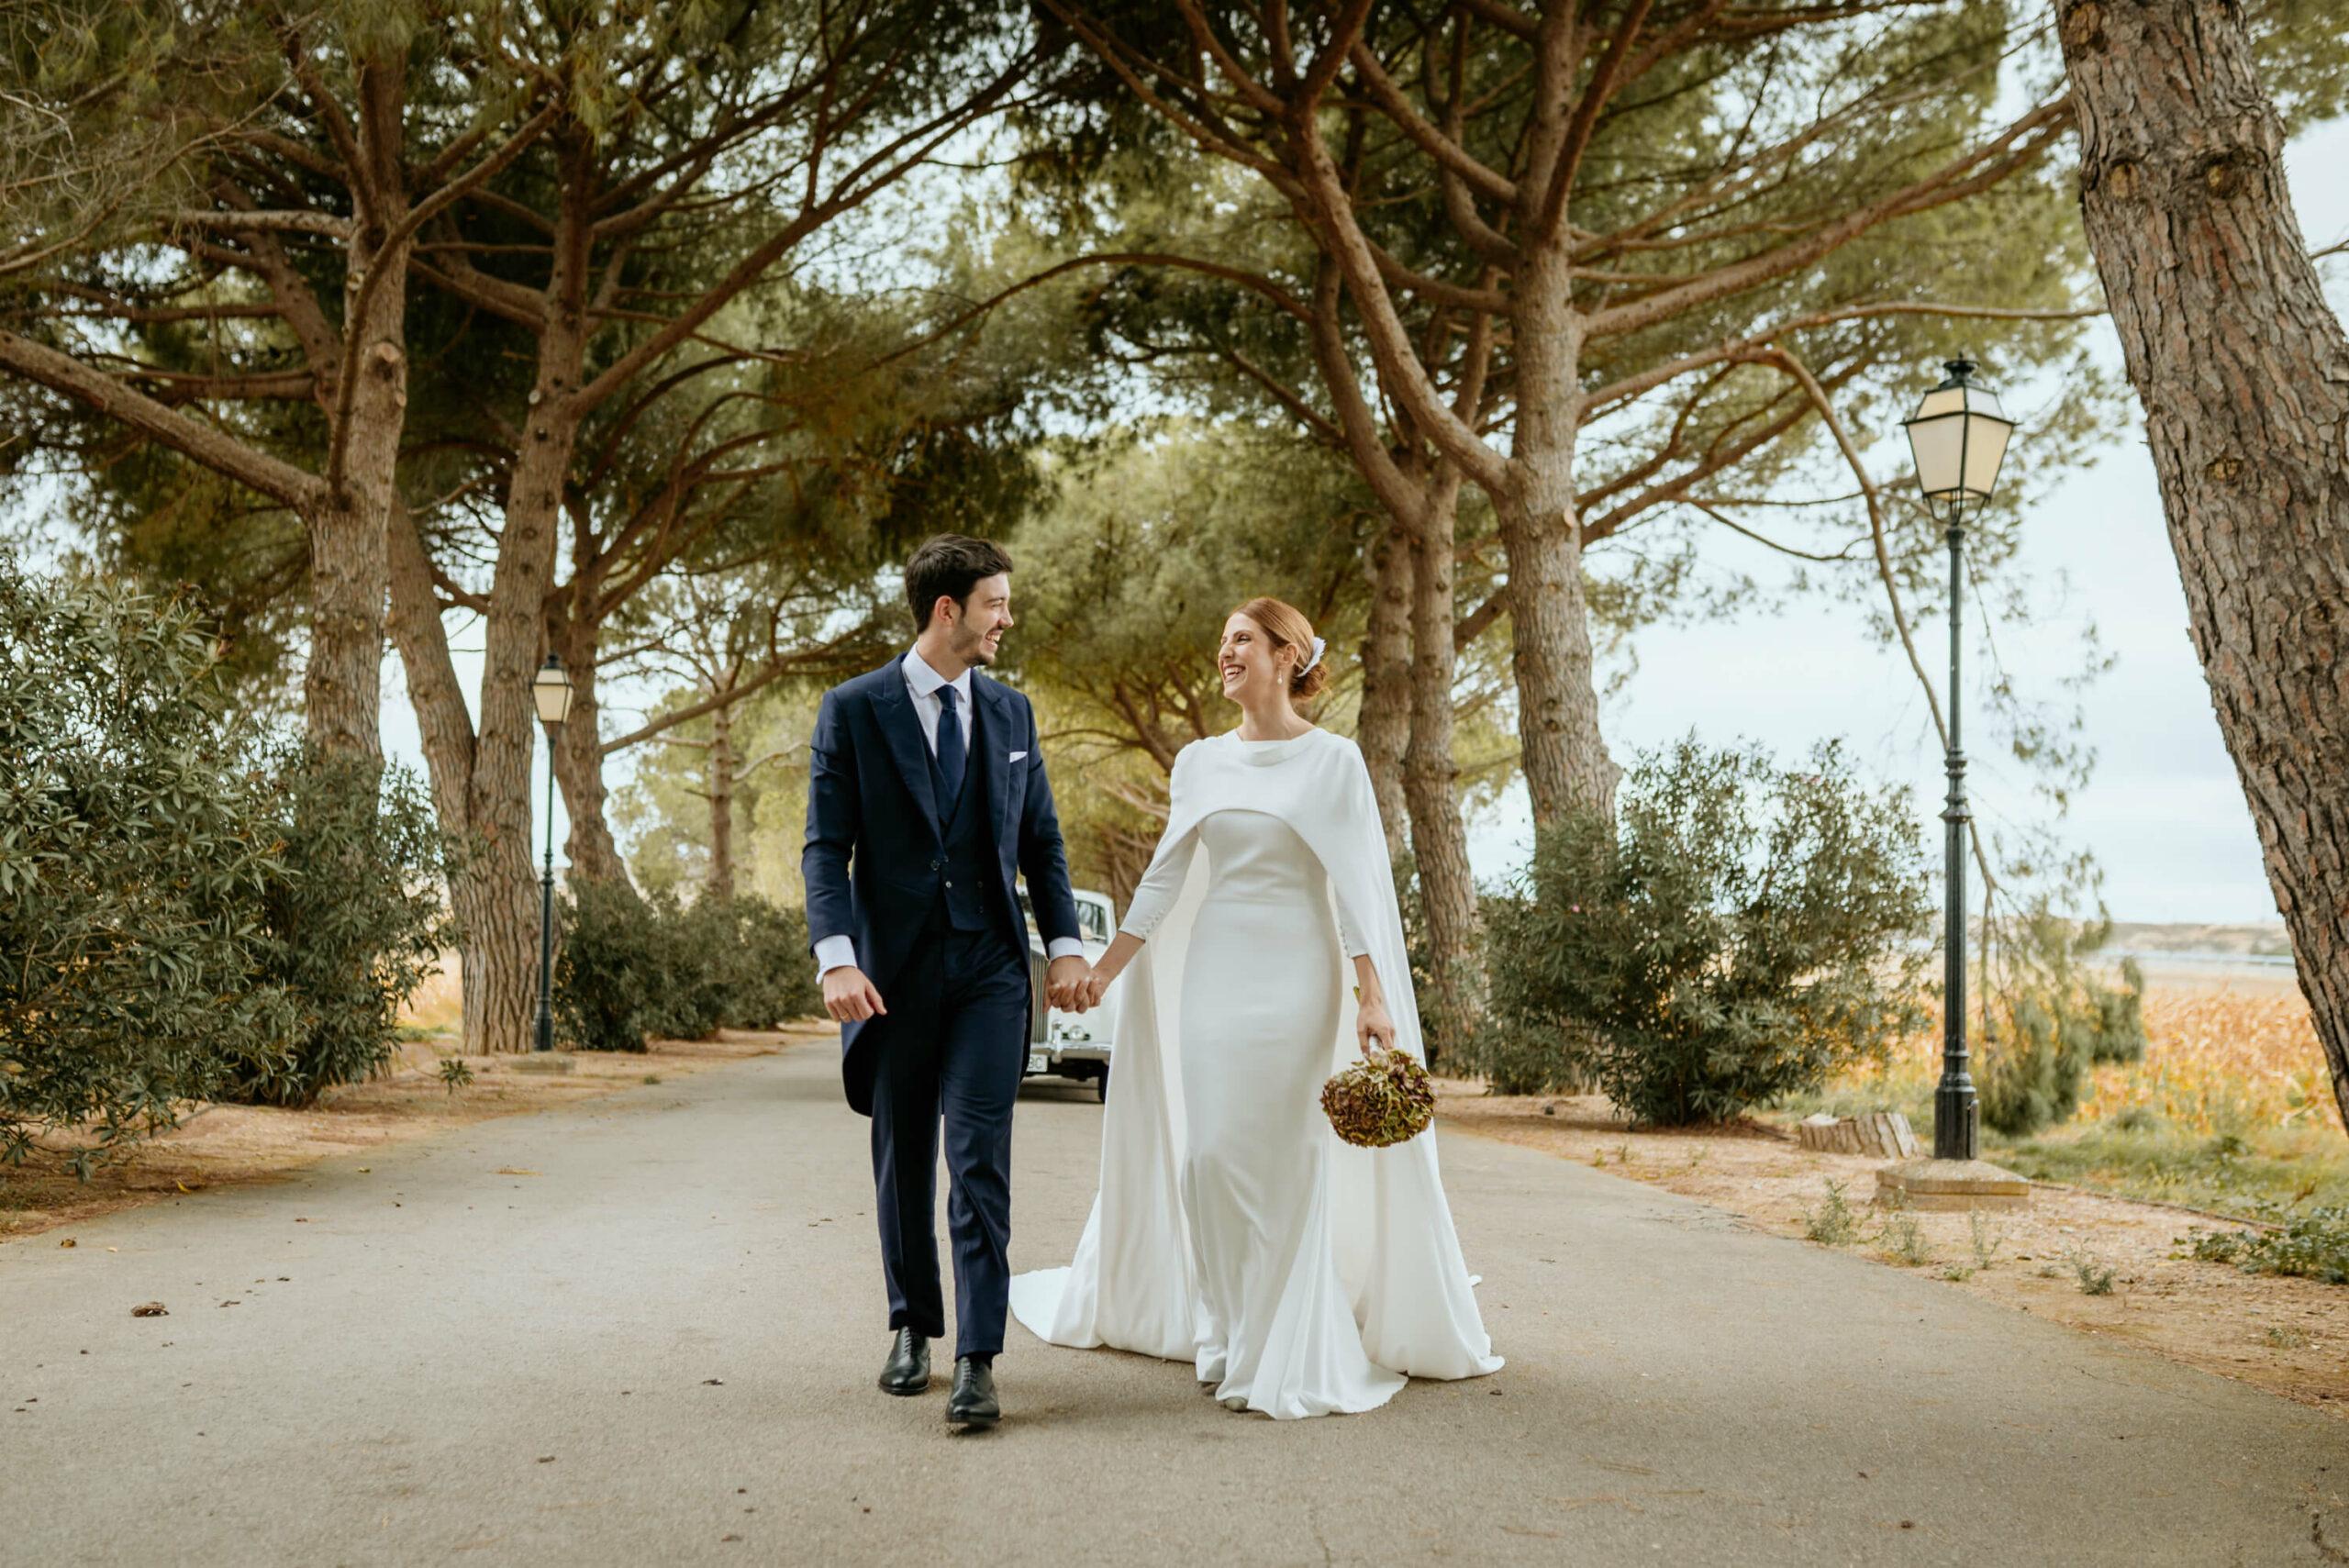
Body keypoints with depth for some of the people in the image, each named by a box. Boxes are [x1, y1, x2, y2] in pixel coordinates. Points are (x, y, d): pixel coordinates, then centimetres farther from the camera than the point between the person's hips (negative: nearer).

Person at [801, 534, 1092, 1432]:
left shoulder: (1011, 713, 10)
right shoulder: (852, 710, -1)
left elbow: (1041, 840, 14)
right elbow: (827, 846, -6)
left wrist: (1066, 944, 3)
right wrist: (836, 958, -19)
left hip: (990, 967, 1)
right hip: (892, 968, -1)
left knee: (981, 1162, -7)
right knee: (902, 1161, 11)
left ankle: (977, 1359, -6)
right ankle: (912, 1328, 28)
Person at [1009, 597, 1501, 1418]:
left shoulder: (1333, 760, -3)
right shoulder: (1200, 761, 9)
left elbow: (1356, 883, -7)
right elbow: (1164, 877, 10)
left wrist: (1372, 997, -14)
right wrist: (1103, 969, 6)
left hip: (1296, 974, -4)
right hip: (1212, 972, 4)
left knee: (1287, 1159, -3)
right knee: (1210, 1157, 4)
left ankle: (1289, 1354, 8)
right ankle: (1228, 1334, 19)